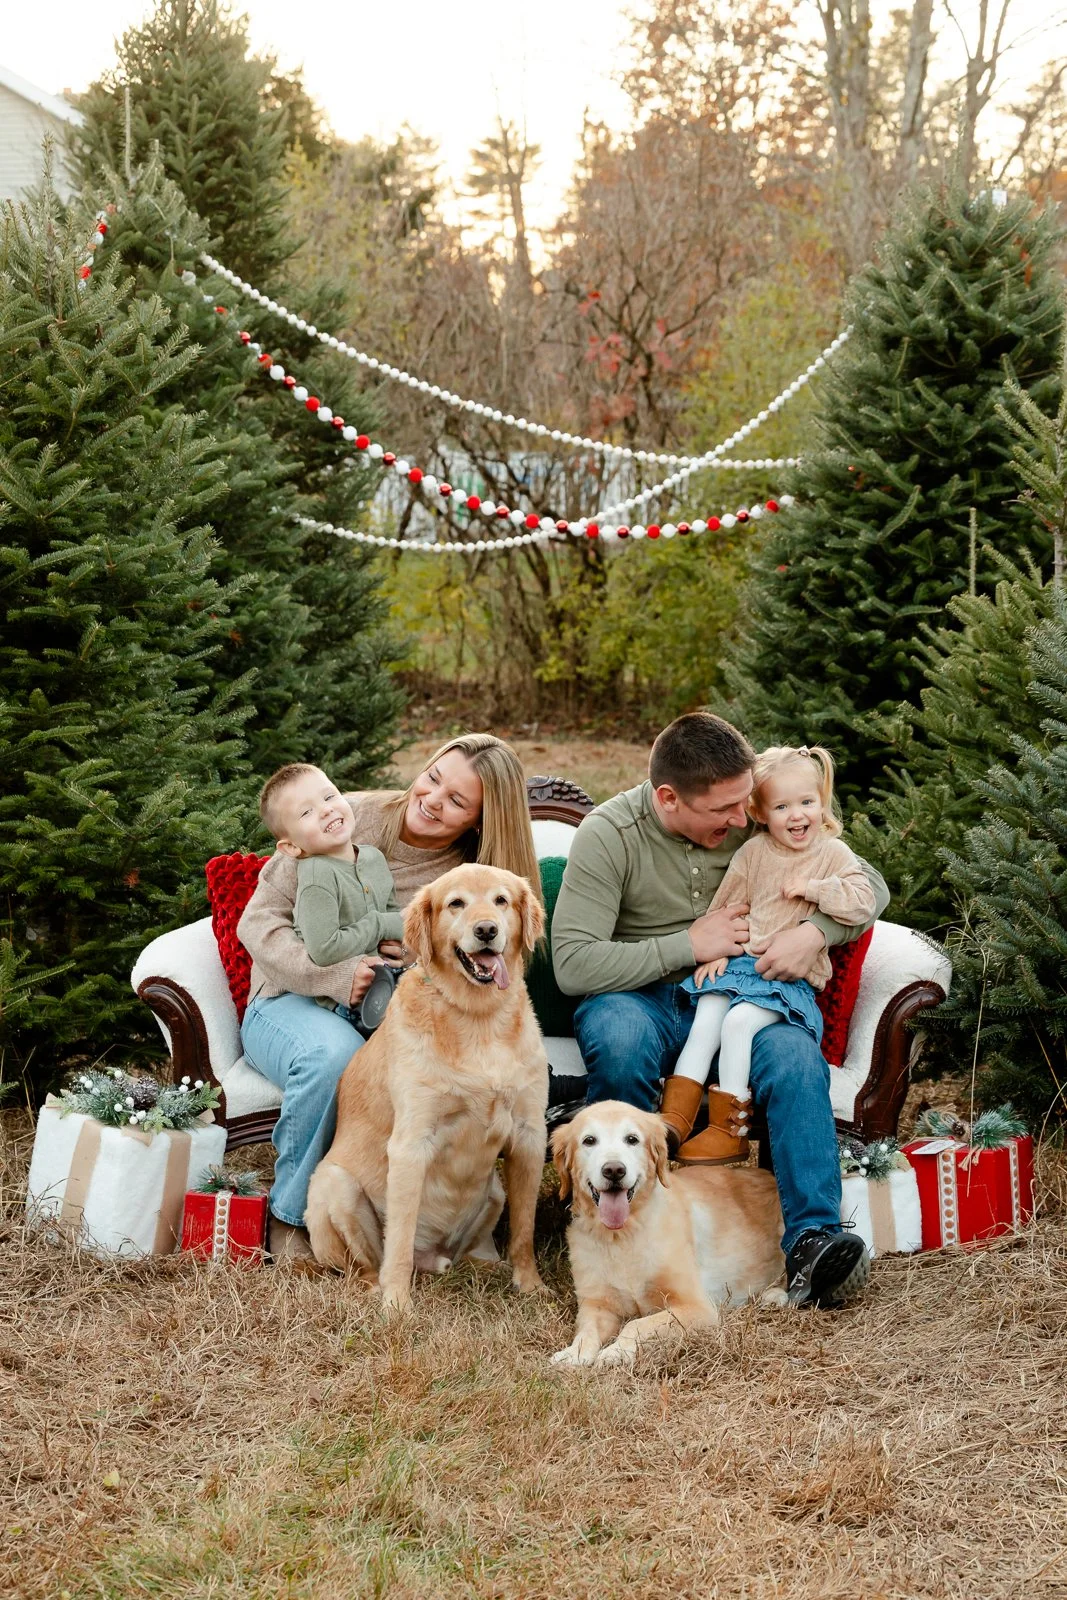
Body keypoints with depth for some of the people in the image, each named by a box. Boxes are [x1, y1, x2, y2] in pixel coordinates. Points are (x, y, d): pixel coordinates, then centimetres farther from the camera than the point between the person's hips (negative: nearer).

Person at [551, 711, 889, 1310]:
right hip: (637, 996, -2)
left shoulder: (756, 820, -1)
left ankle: (811, 1242, -32)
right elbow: (572, 965, -18)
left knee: (797, 1056, -30)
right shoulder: (609, 834, -11)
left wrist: (815, 933, -16)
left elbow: (870, 885, 5)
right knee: (621, 1040, -38)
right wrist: (688, 945, -18)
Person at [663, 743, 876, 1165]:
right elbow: (726, 905, 9)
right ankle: (676, 1118, -19)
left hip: (792, 978, -3)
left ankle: (729, 1129, -18)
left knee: (739, 1020, -25)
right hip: (741, 963, 3)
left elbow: (863, 905, -9)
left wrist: (812, 888, -15)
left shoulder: (834, 854, 2)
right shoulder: (753, 852, 7)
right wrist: (716, 952, -3)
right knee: (707, 1016, -20)